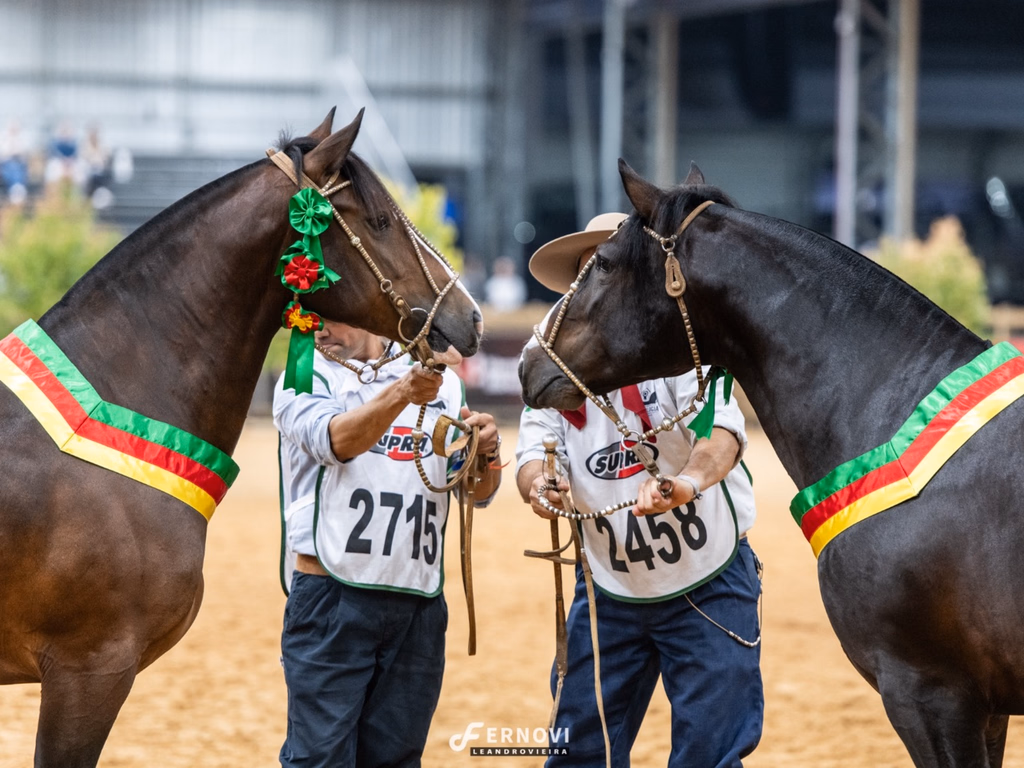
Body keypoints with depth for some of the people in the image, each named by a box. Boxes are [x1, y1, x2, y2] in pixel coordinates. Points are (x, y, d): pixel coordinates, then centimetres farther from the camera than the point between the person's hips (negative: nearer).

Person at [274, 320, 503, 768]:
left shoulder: (440, 383, 12)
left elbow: (476, 491, 10)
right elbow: (335, 440, -21)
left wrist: (485, 453, -14)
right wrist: (402, 392, -38)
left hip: (420, 605, 4)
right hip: (331, 597, -4)